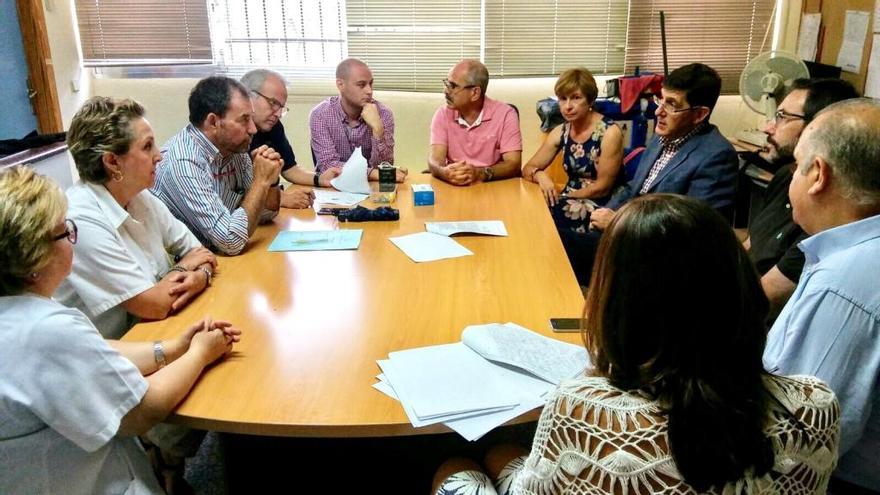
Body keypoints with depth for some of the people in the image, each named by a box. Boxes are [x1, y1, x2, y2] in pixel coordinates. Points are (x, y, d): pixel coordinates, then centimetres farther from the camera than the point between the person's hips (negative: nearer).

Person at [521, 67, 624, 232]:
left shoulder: (609, 132, -13)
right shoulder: (560, 132, 5)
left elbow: (603, 187, -13)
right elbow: (527, 169, 4)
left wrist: (563, 196, -13)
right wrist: (540, 175, -18)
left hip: (601, 207, -5)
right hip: (570, 202, 5)